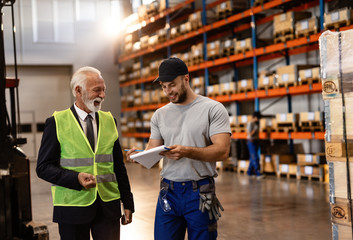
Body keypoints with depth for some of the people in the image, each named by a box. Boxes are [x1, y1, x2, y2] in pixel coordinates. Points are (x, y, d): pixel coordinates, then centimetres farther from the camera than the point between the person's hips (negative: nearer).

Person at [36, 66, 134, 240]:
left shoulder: (109, 121, 10)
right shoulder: (57, 123, -2)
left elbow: (119, 165, 13)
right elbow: (44, 167, -5)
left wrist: (127, 203, 11)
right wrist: (76, 178, -20)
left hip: (109, 207, 3)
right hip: (73, 207, -3)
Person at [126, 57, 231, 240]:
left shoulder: (213, 109, -5)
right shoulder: (160, 115, 10)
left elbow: (222, 151, -14)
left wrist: (187, 151, -29)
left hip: (200, 193, -3)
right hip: (168, 192, 4)